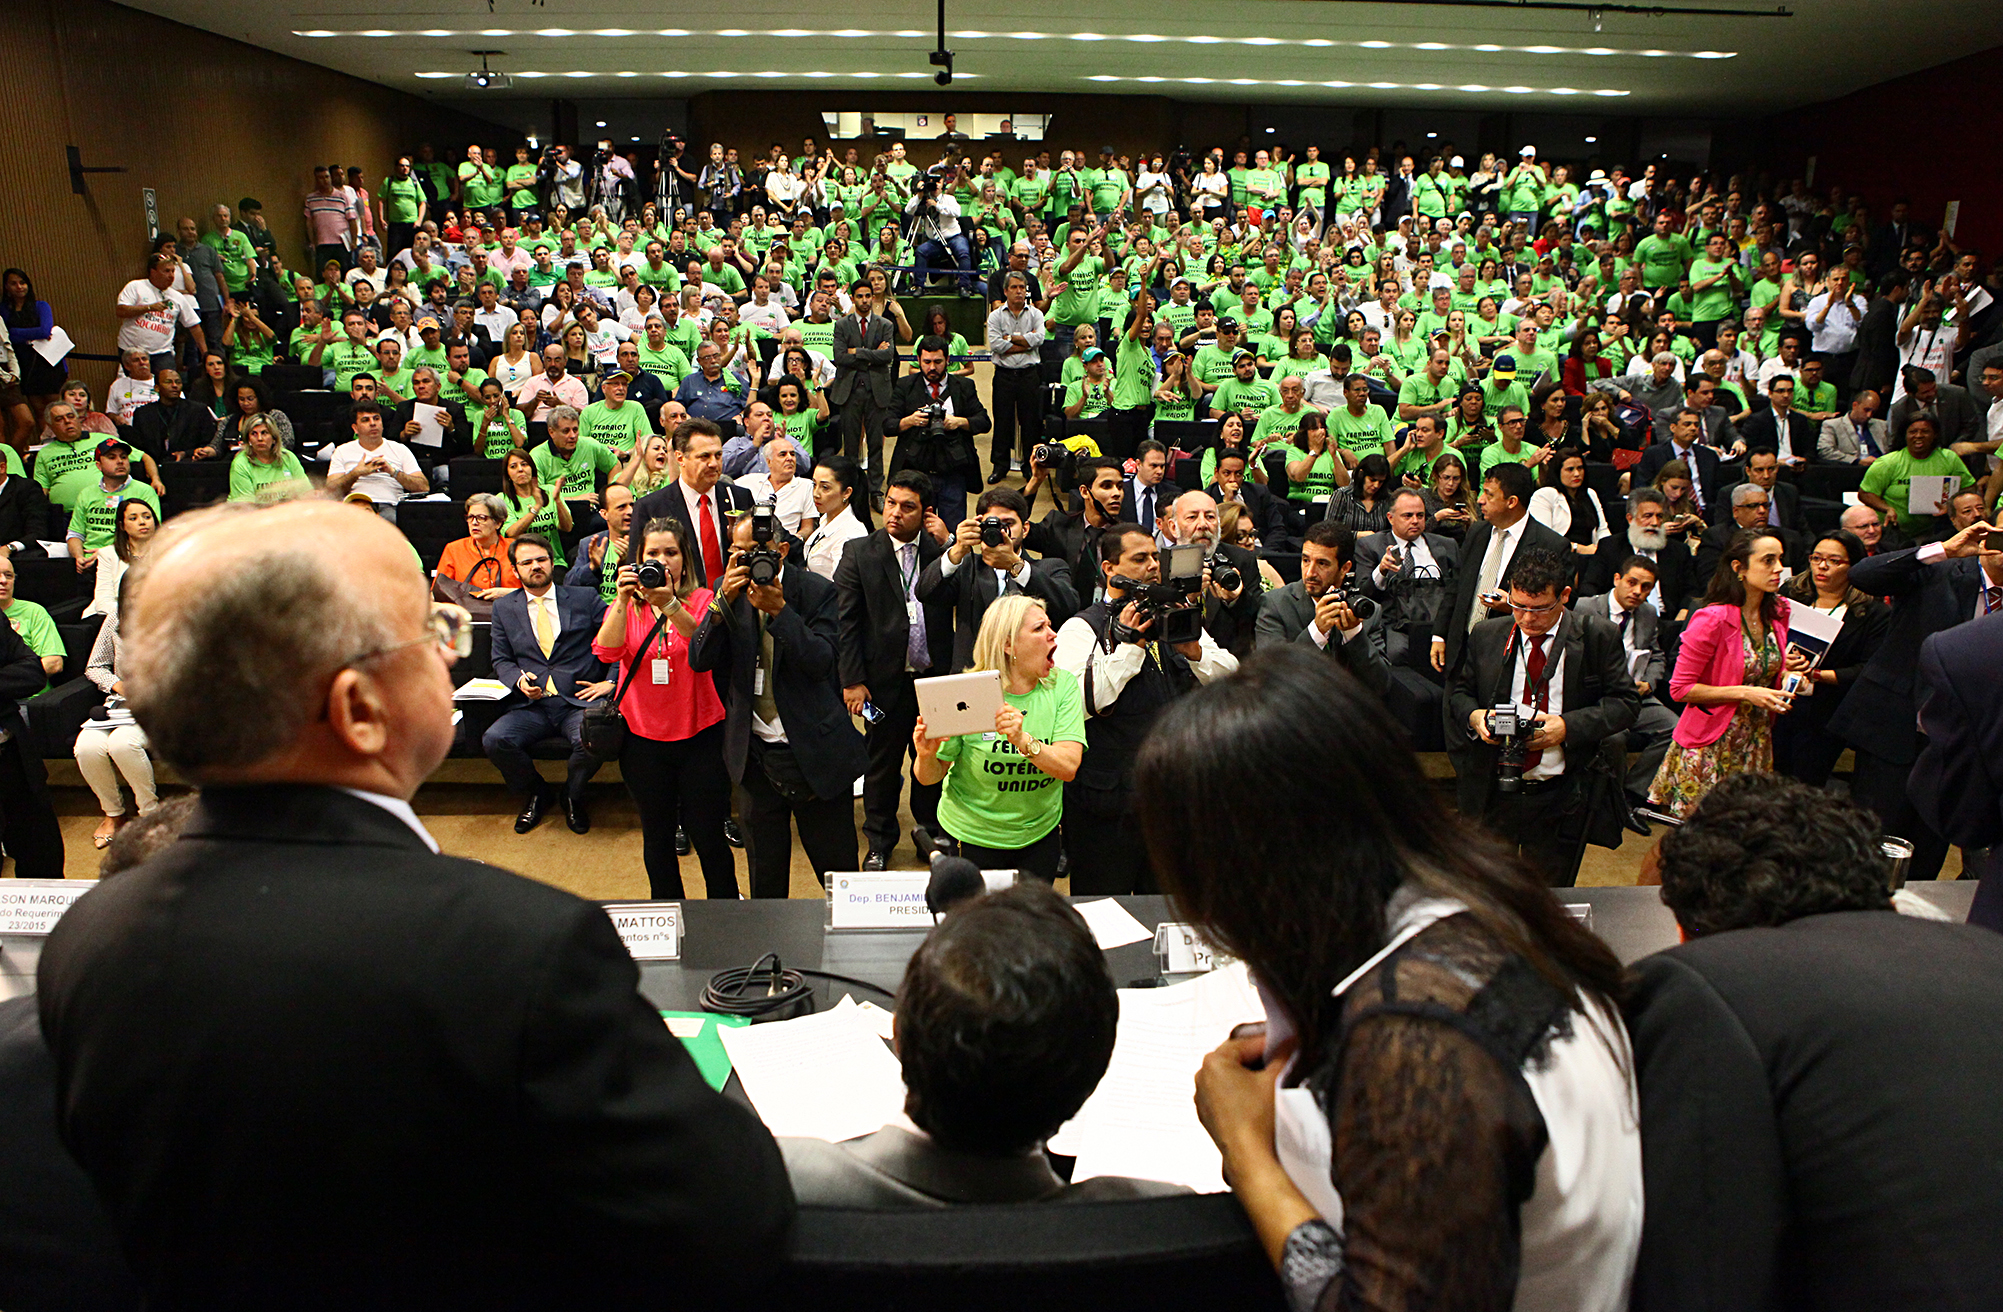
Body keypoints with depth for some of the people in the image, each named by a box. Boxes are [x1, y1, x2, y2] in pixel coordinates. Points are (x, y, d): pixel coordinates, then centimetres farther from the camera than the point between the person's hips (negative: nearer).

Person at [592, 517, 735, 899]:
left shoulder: (701, 600, -1)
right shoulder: (626, 606, 5)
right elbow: (607, 652, -13)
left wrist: (669, 604, -33)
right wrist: (623, 600, -24)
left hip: (699, 734, -2)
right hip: (644, 736, 2)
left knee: (707, 834, 2)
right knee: (657, 835, 14)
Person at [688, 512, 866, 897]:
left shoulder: (817, 591, -8)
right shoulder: (728, 591, 2)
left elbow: (820, 661, -19)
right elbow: (699, 659, -7)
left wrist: (778, 609, -28)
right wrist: (724, 601, -20)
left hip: (814, 752, -3)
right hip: (753, 752, 3)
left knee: (836, 866, 10)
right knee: (764, 874, 18)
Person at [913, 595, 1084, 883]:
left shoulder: (1062, 685, -9)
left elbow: (1068, 768, -21)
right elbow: (929, 777, -11)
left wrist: (1022, 740, -38)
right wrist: (926, 756, -33)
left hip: (1039, 835, 3)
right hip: (970, 838, -2)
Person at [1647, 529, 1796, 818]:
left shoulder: (1777, 614, 5)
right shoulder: (1712, 619, -17)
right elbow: (1680, 688, -16)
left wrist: (1787, 672, -1)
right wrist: (1744, 693, -21)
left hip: (1757, 745, 6)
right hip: (1712, 747, -6)